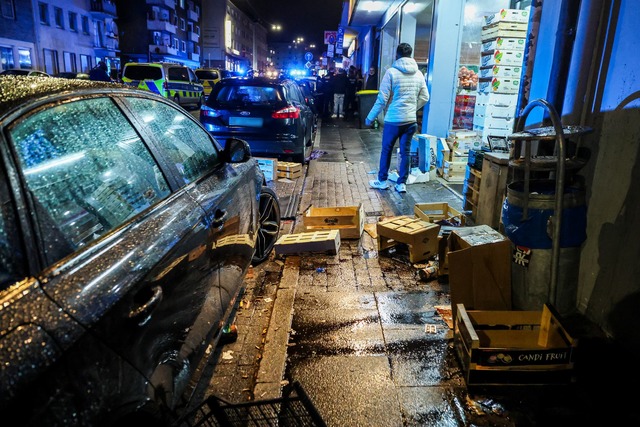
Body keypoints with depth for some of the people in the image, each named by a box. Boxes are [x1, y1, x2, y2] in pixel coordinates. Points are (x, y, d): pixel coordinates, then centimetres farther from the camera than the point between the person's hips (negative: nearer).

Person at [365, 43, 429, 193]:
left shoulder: (392, 72, -9)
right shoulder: (419, 74, 5)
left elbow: (382, 99, -11)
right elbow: (424, 98, 10)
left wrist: (370, 118, -1)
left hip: (393, 120, -4)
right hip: (411, 120, 4)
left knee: (386, 150, 10)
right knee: (405, 152, 9)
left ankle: (382, 181, 20)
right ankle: (401, 184, 13)